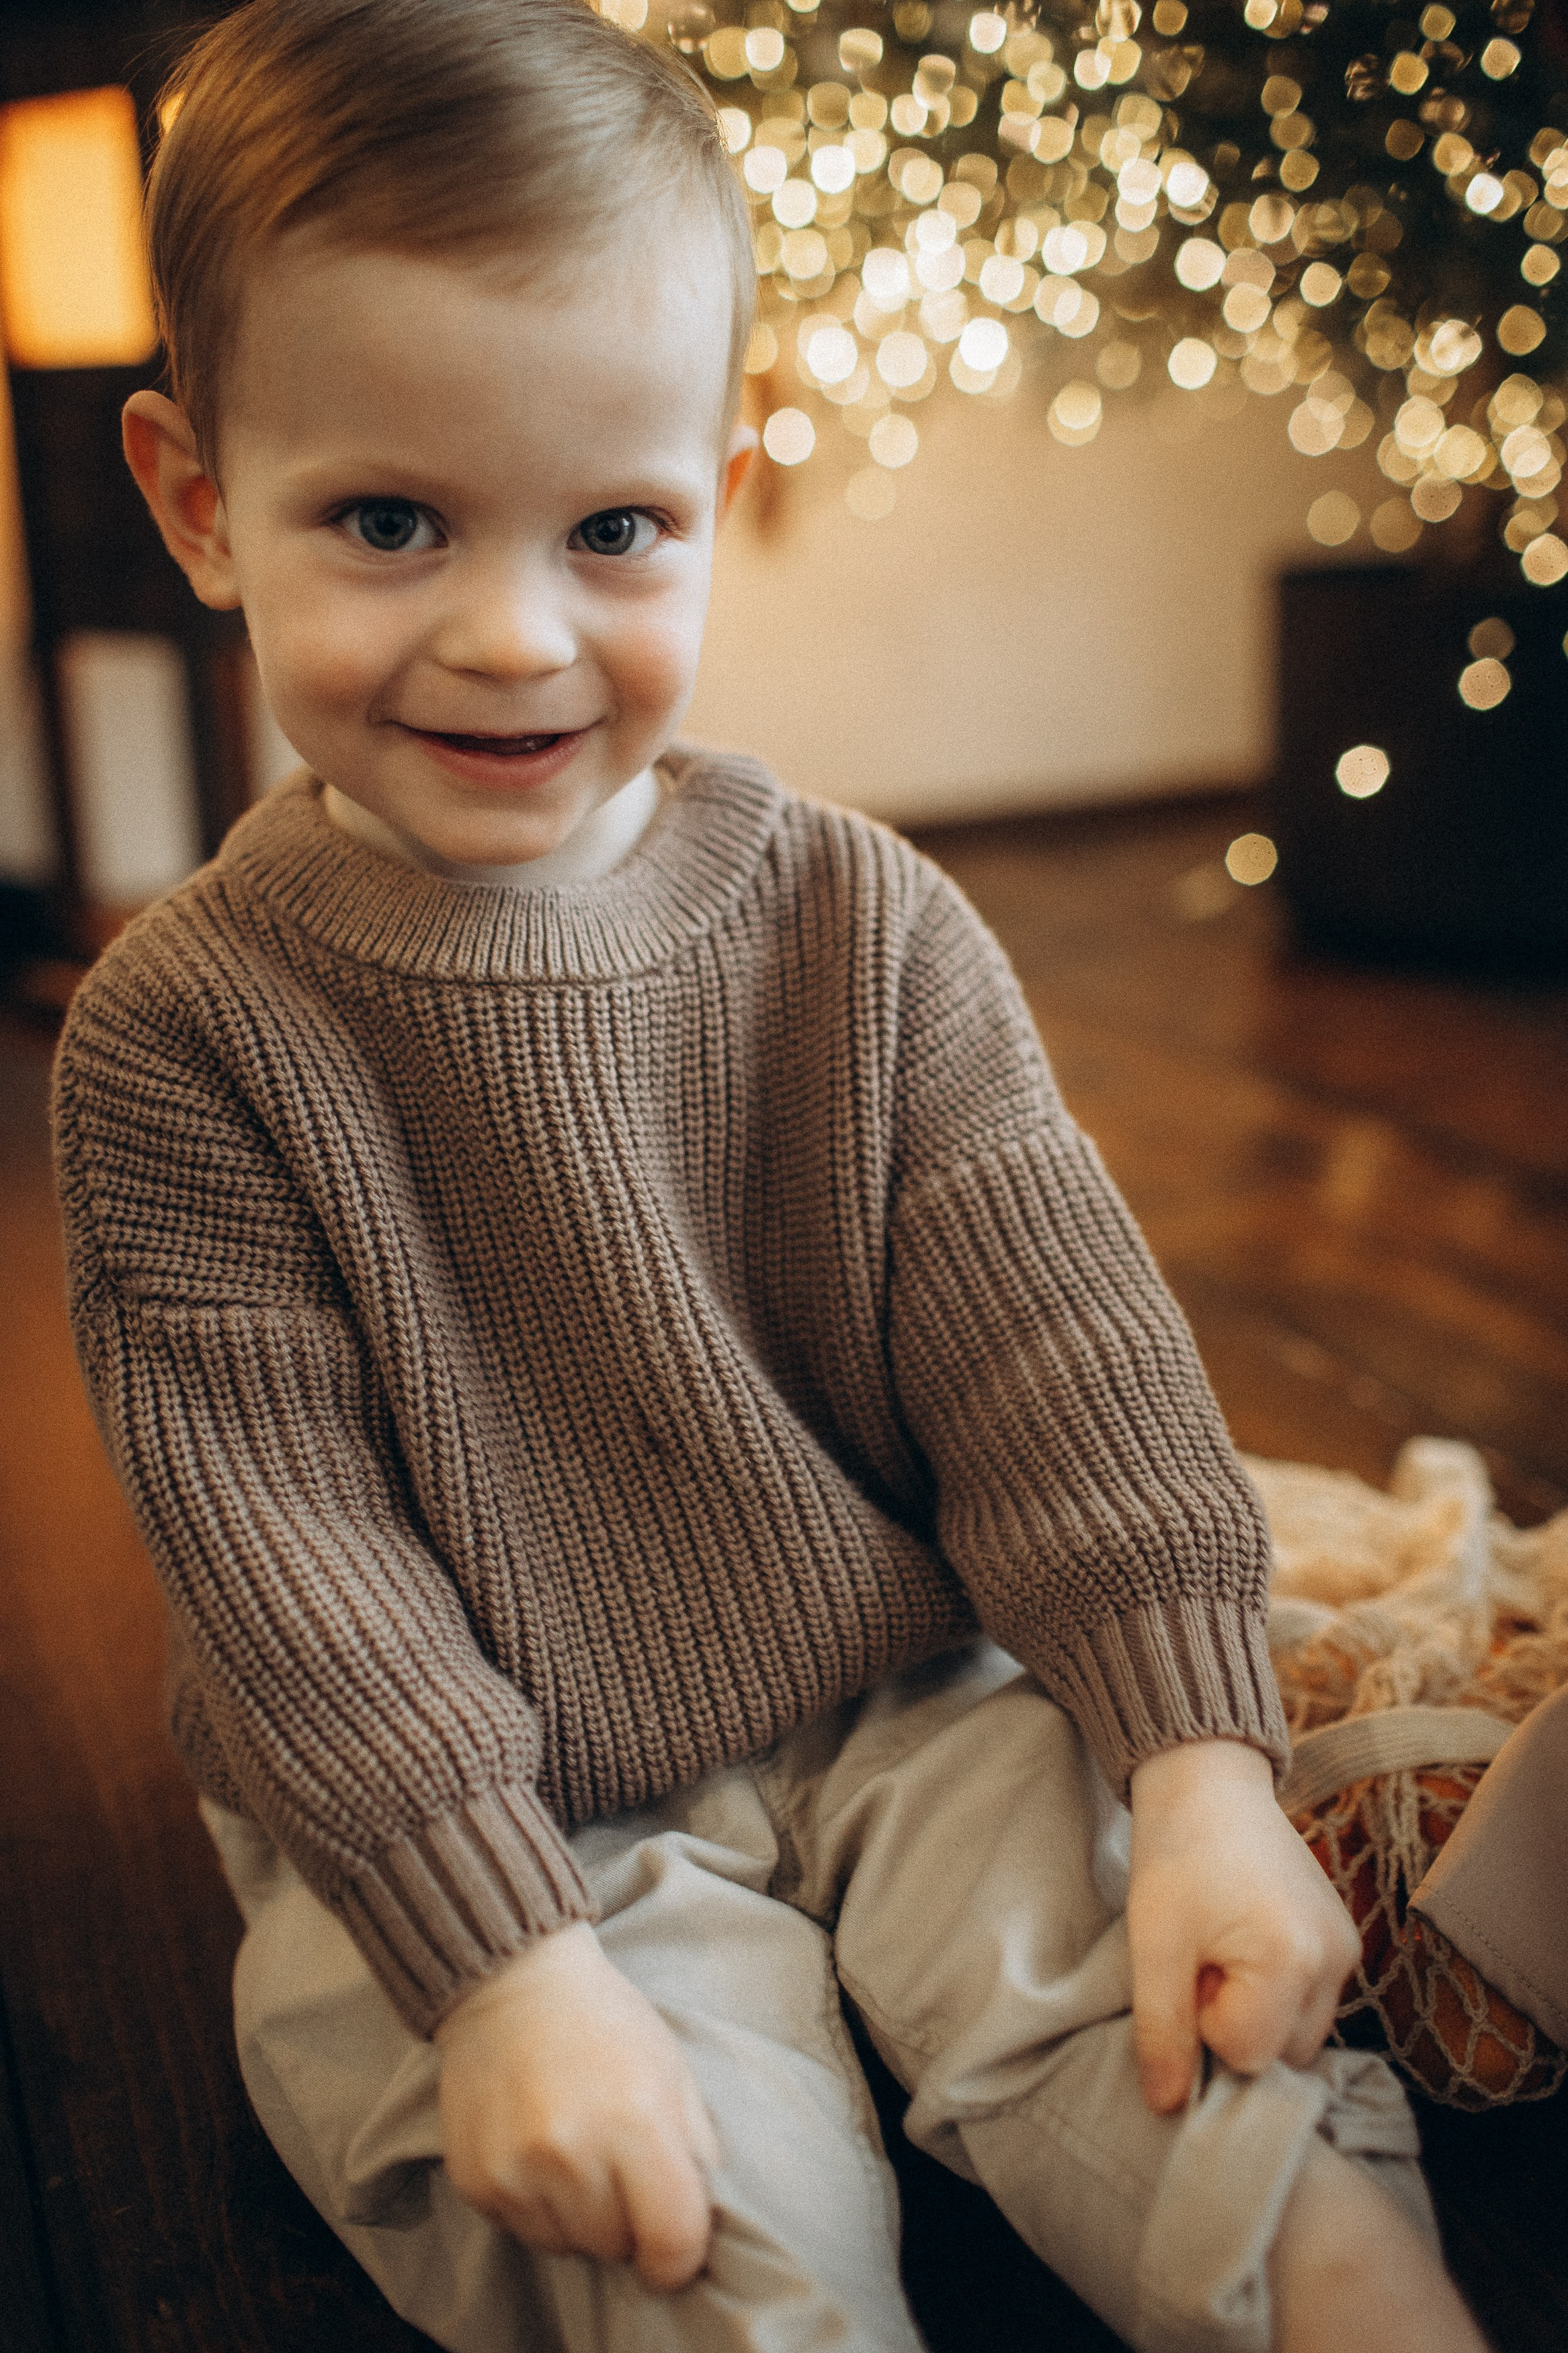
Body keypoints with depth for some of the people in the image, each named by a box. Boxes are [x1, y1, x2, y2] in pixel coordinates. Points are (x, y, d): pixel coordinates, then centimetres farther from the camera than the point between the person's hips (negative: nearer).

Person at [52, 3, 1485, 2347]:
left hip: (914, 1708, 2)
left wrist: (1205, 1768, -14)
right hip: (482, 1824, -1)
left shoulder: (866, 927, -7)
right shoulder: (186, 1031, -13)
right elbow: (280, 1534, -14)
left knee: (1199, 2045, -14)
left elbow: (1051, 1347, -6)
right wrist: (501, 1960, -21)